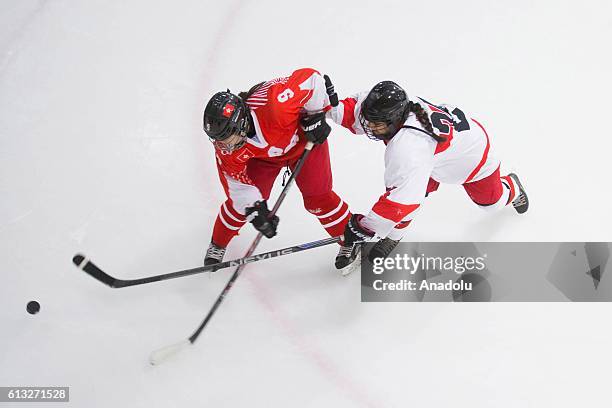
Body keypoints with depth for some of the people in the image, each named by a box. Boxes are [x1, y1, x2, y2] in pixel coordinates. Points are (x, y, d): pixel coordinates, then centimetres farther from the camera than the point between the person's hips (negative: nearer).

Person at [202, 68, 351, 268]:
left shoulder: (272, 106, -49)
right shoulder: (225, 147, -30)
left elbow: (310, 76, -41)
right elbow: (237, 180, -16)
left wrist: (315, 116, -30)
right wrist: (255, 210, -24)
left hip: (304, 138, -3)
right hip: (262, 153, 3)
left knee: (318, 197, -5)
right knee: (240, 199, 0)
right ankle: (217, 244, 27)